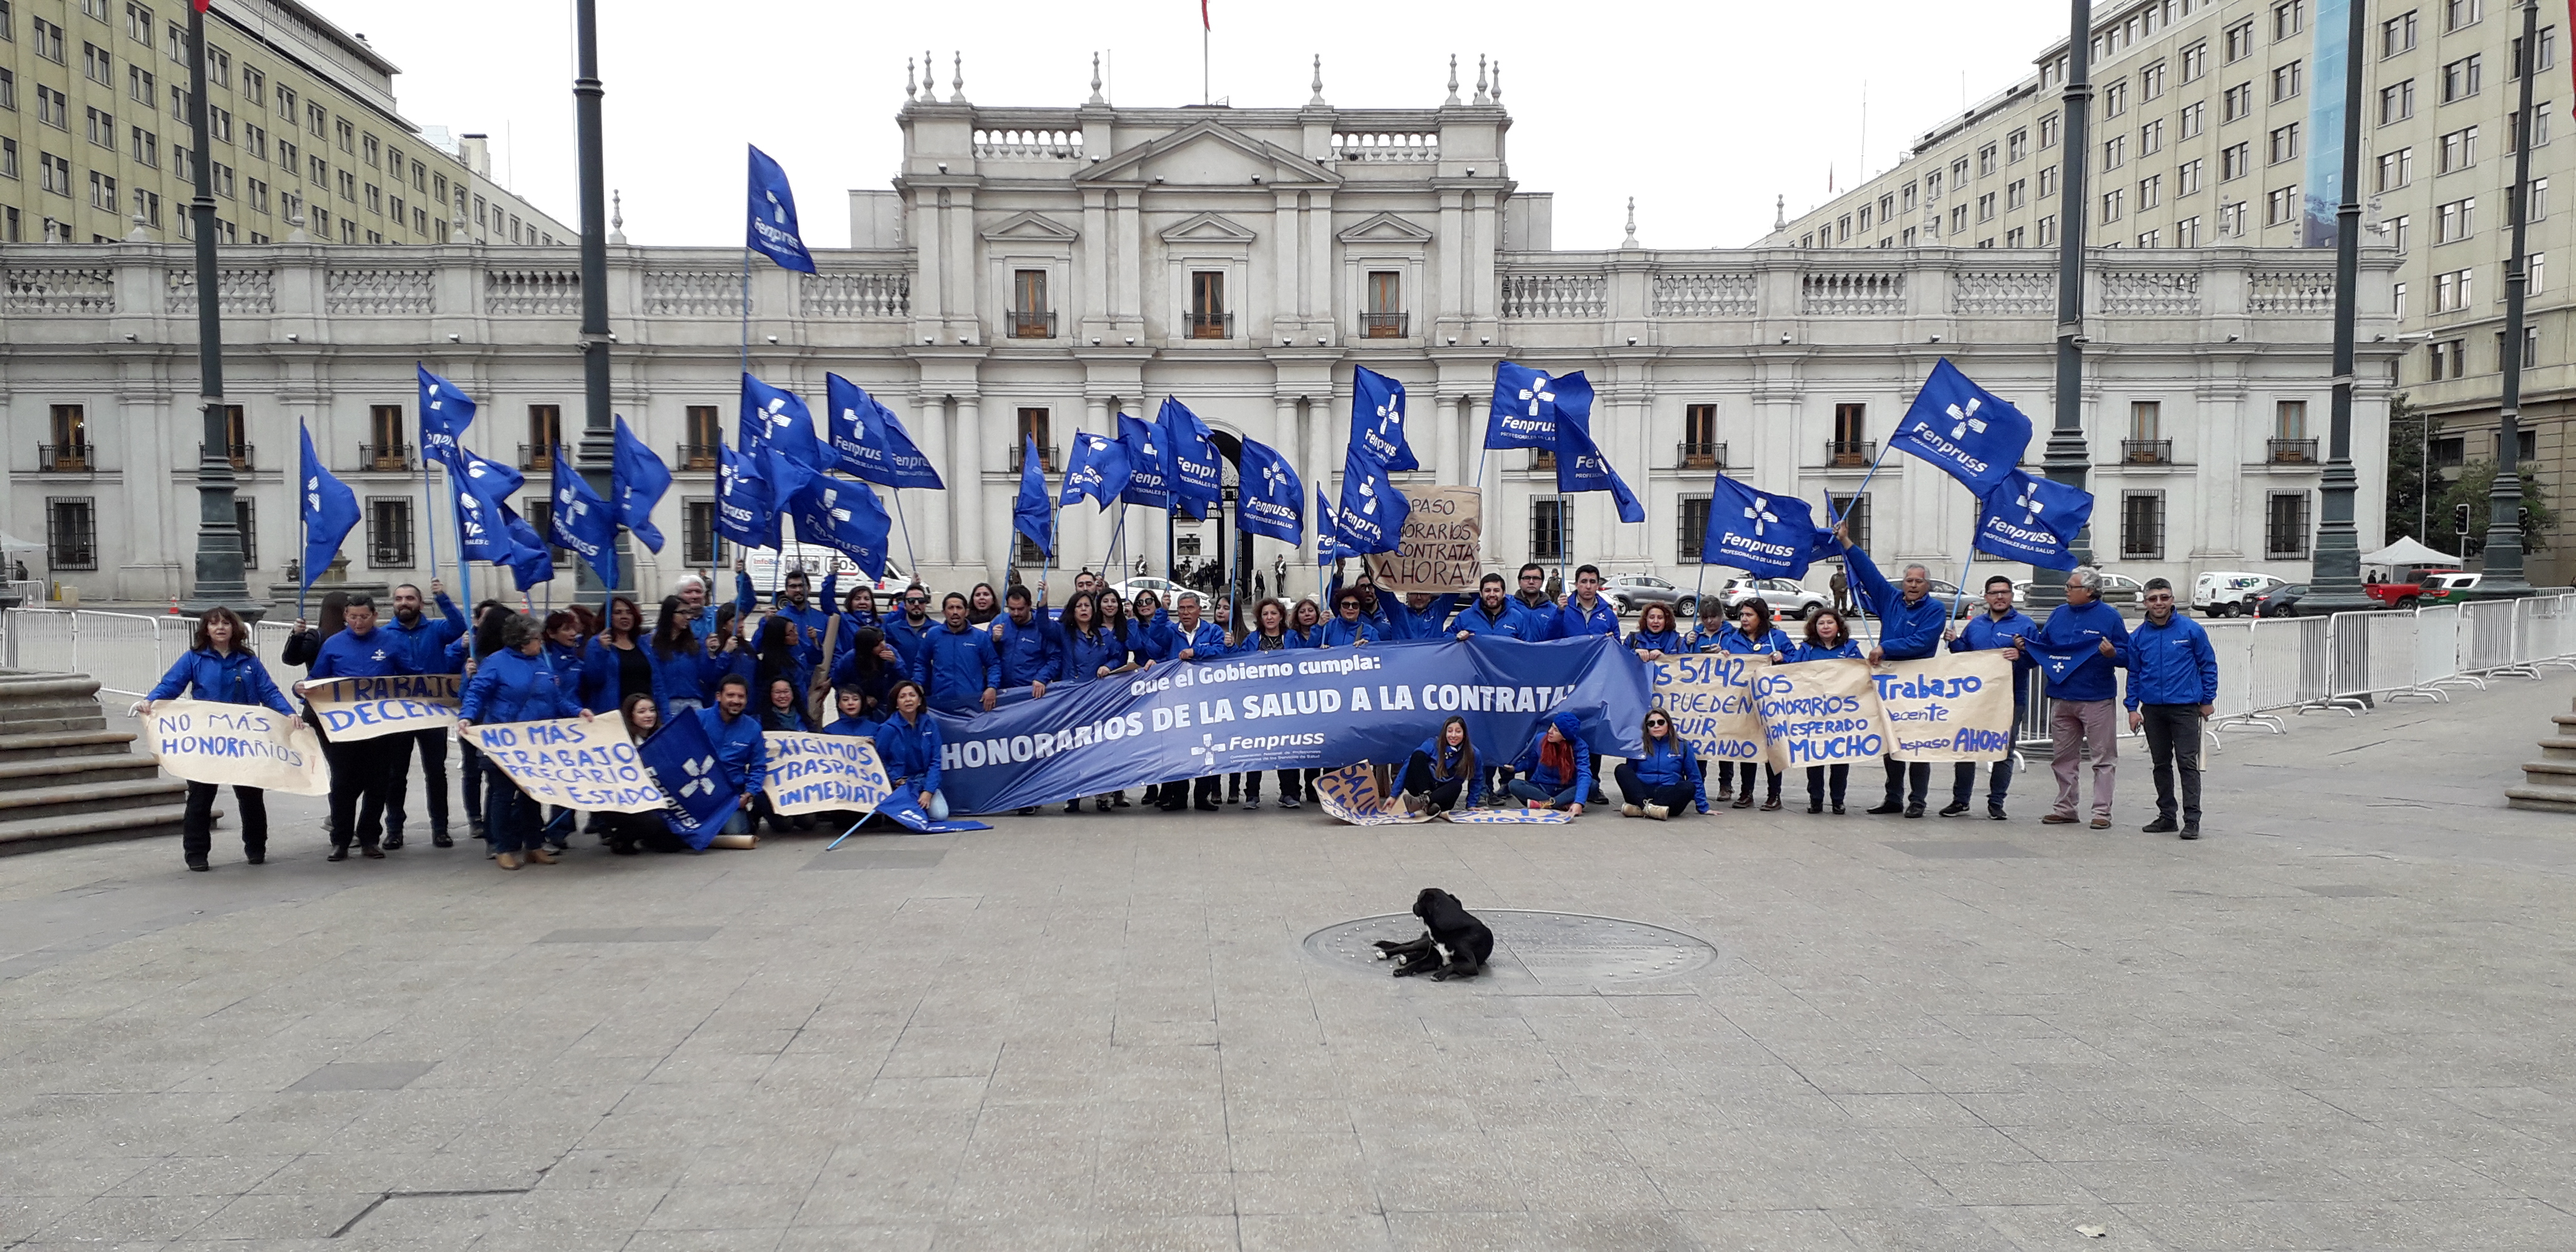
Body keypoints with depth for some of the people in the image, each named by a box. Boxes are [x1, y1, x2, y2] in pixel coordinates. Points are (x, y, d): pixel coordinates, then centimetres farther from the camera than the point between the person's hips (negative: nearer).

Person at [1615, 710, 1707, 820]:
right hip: (1641, 794, 0)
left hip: (1670, 797, 0)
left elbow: (1695, 778, 10)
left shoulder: (1682, 746, 9)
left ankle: (1639, 809, -40)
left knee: (1689, 787, -31)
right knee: (1621, 769, -21)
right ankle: (1646, 805, -43)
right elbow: (1628, 776, 14)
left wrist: (1704, 807, 6)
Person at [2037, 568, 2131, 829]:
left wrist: (2112, 654, -24)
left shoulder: (2109, 617, -3)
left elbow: (2127, 656, -3)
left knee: (2104, 758, 0)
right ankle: (2065, 809, 20)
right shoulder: (2058, 614, 11)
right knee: (2062, 758, 11)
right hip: (2061, 697, 5)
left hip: (2096, 699, -5)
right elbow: (2043, 647, 18)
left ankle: (2102, 812, 4)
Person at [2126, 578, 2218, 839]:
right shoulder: (2138, 636, 5)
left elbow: (2208, 665, 3)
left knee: (2188, 763, -6)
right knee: (2161, 764, 11)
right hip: (2153, 708, 4)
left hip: (2185, 707, -4)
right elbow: (2133, 674, 11)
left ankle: (2192, 819, -4)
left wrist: (2208, 700, 2)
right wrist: (2133, 708, 6)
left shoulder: (2191, 630, -4)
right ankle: (2167, 816, 20)